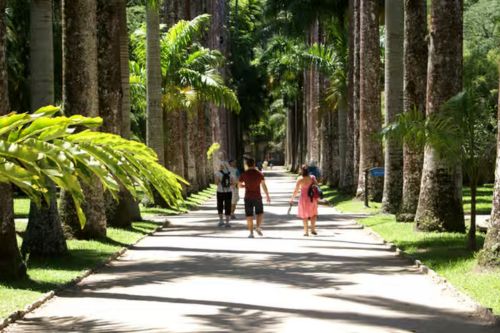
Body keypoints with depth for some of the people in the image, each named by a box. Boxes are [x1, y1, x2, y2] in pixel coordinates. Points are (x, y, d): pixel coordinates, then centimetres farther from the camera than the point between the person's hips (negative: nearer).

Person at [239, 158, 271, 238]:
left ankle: (251, 233, 0)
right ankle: (258, 227, -5)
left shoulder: (244, 174, -3)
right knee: (260, 213, 17)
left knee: (249, 216, 5)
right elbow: (263, 185, -6)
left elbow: (240, 185, 5)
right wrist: (267, 195, -1)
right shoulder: (259, 174, -4)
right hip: (257, 197, 0)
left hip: (248, 197, 0)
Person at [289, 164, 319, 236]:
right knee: (313, 214, 18)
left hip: (303, 197, -1)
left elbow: (296, 190, -9)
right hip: (312, 198, 1)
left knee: (304, 215, 12)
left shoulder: (300, 179, -12)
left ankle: (306, 231, 10)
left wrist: (292, 199, 0)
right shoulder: (312, 177, -7)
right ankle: (313, 229, 11)